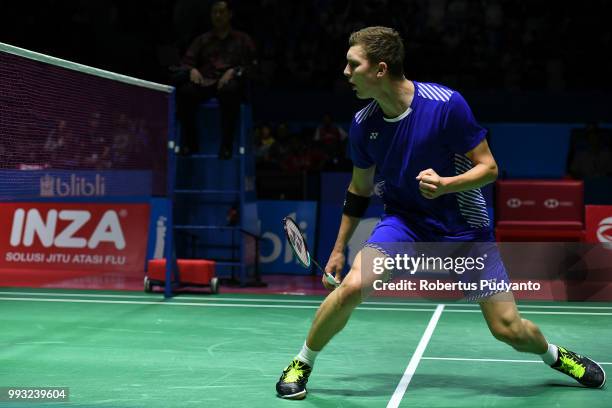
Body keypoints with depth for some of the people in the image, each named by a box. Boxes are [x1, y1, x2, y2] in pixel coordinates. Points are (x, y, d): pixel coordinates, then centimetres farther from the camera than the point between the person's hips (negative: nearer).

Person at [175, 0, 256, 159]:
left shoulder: (242, 39, 21)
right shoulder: (202, 40, 27)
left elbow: (250, 65, 8)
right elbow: (187, 61, 19)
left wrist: (232, 71, -12)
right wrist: (192, 70, -6)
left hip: (230, 81, -2)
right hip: (205, 82, 2)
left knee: (230, 90, -42)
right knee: (185, 91, -32)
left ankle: (226, 144, -38)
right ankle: (190, 142, -23)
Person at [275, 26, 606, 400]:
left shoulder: (446, 104, -21)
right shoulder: (363, 124, -7)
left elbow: (488, 168, -13)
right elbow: (359, 190, 9)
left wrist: (446, 184, -32)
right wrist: (339, 249, 13)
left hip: (464, 227, -2)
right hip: (404, 219, 2)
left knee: (509, 330, -2)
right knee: (352, 287, -24)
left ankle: (554, 354, 34)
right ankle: (302, 364, -1)